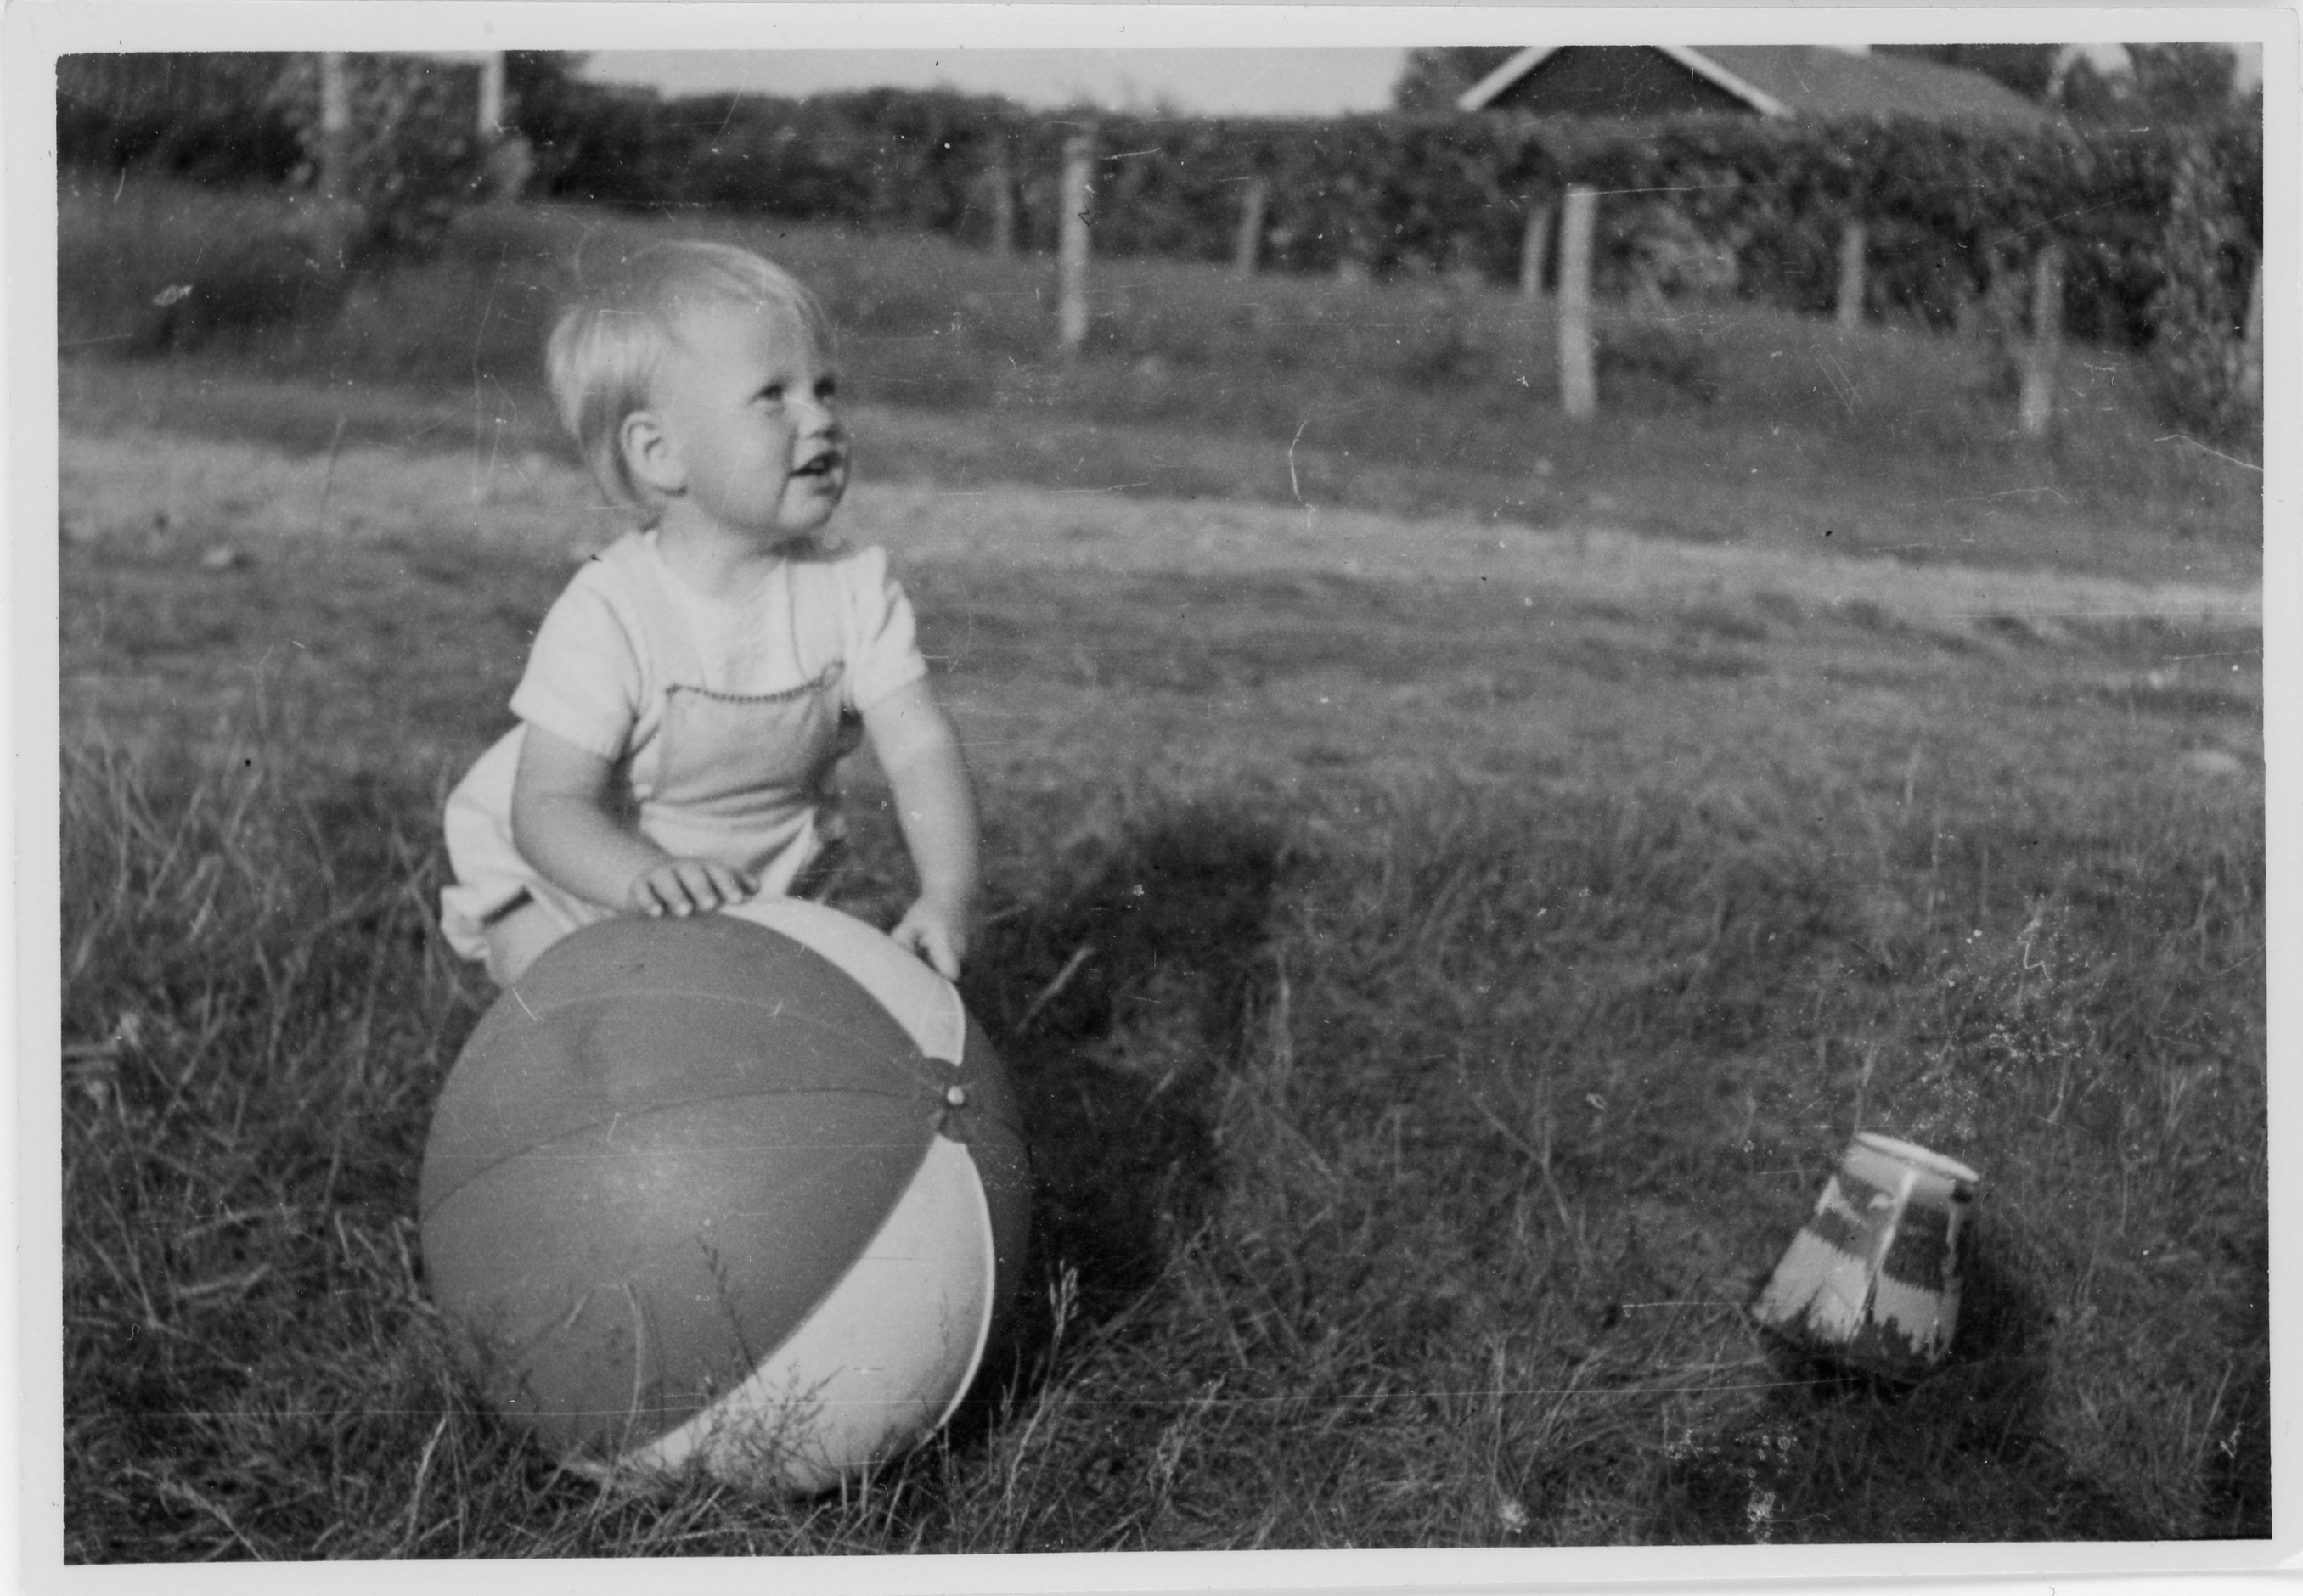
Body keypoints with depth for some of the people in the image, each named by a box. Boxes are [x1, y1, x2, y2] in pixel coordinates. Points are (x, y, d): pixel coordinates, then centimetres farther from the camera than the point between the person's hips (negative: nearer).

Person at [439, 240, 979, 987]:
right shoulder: (609, 617, -30)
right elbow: (550, 807, -32)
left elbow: (922, 752, -23)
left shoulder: (852, 591, -18)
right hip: (561, 887, -3)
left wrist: (947, 896, -41)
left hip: (753, 884, 4)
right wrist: (644, 876, -53)